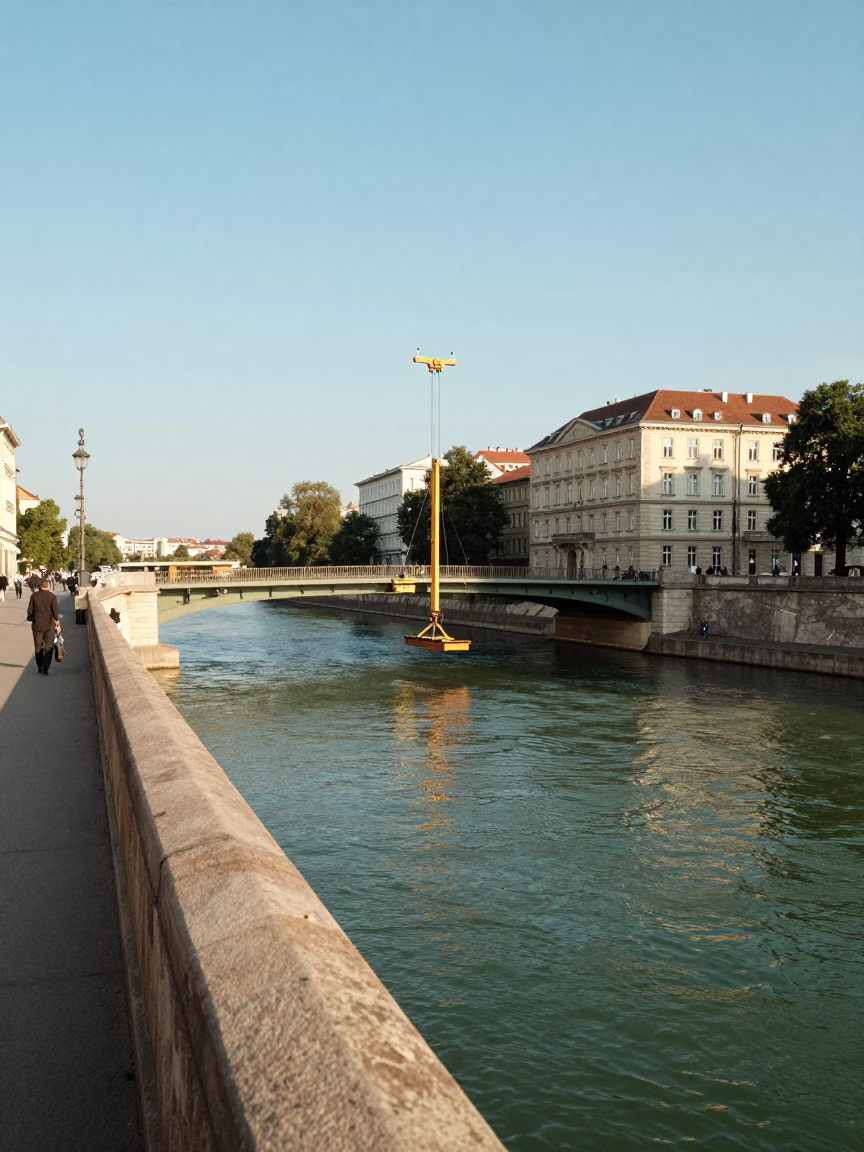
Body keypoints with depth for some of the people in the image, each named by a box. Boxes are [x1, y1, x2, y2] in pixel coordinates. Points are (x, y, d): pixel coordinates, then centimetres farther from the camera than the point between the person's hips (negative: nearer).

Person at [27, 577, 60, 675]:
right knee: (48, 647, 7)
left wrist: (31, 620, 18)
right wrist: (57, 624, -3)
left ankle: (39, 667, 22)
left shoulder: (34, 596, -4)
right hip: (49, 625, -2)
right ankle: (45, 669, 1)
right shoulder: (52, 596, -9)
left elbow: (30, 611, 0)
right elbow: (55, 612, -10)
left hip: (37, 624, 2)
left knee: (38, 647, 15)